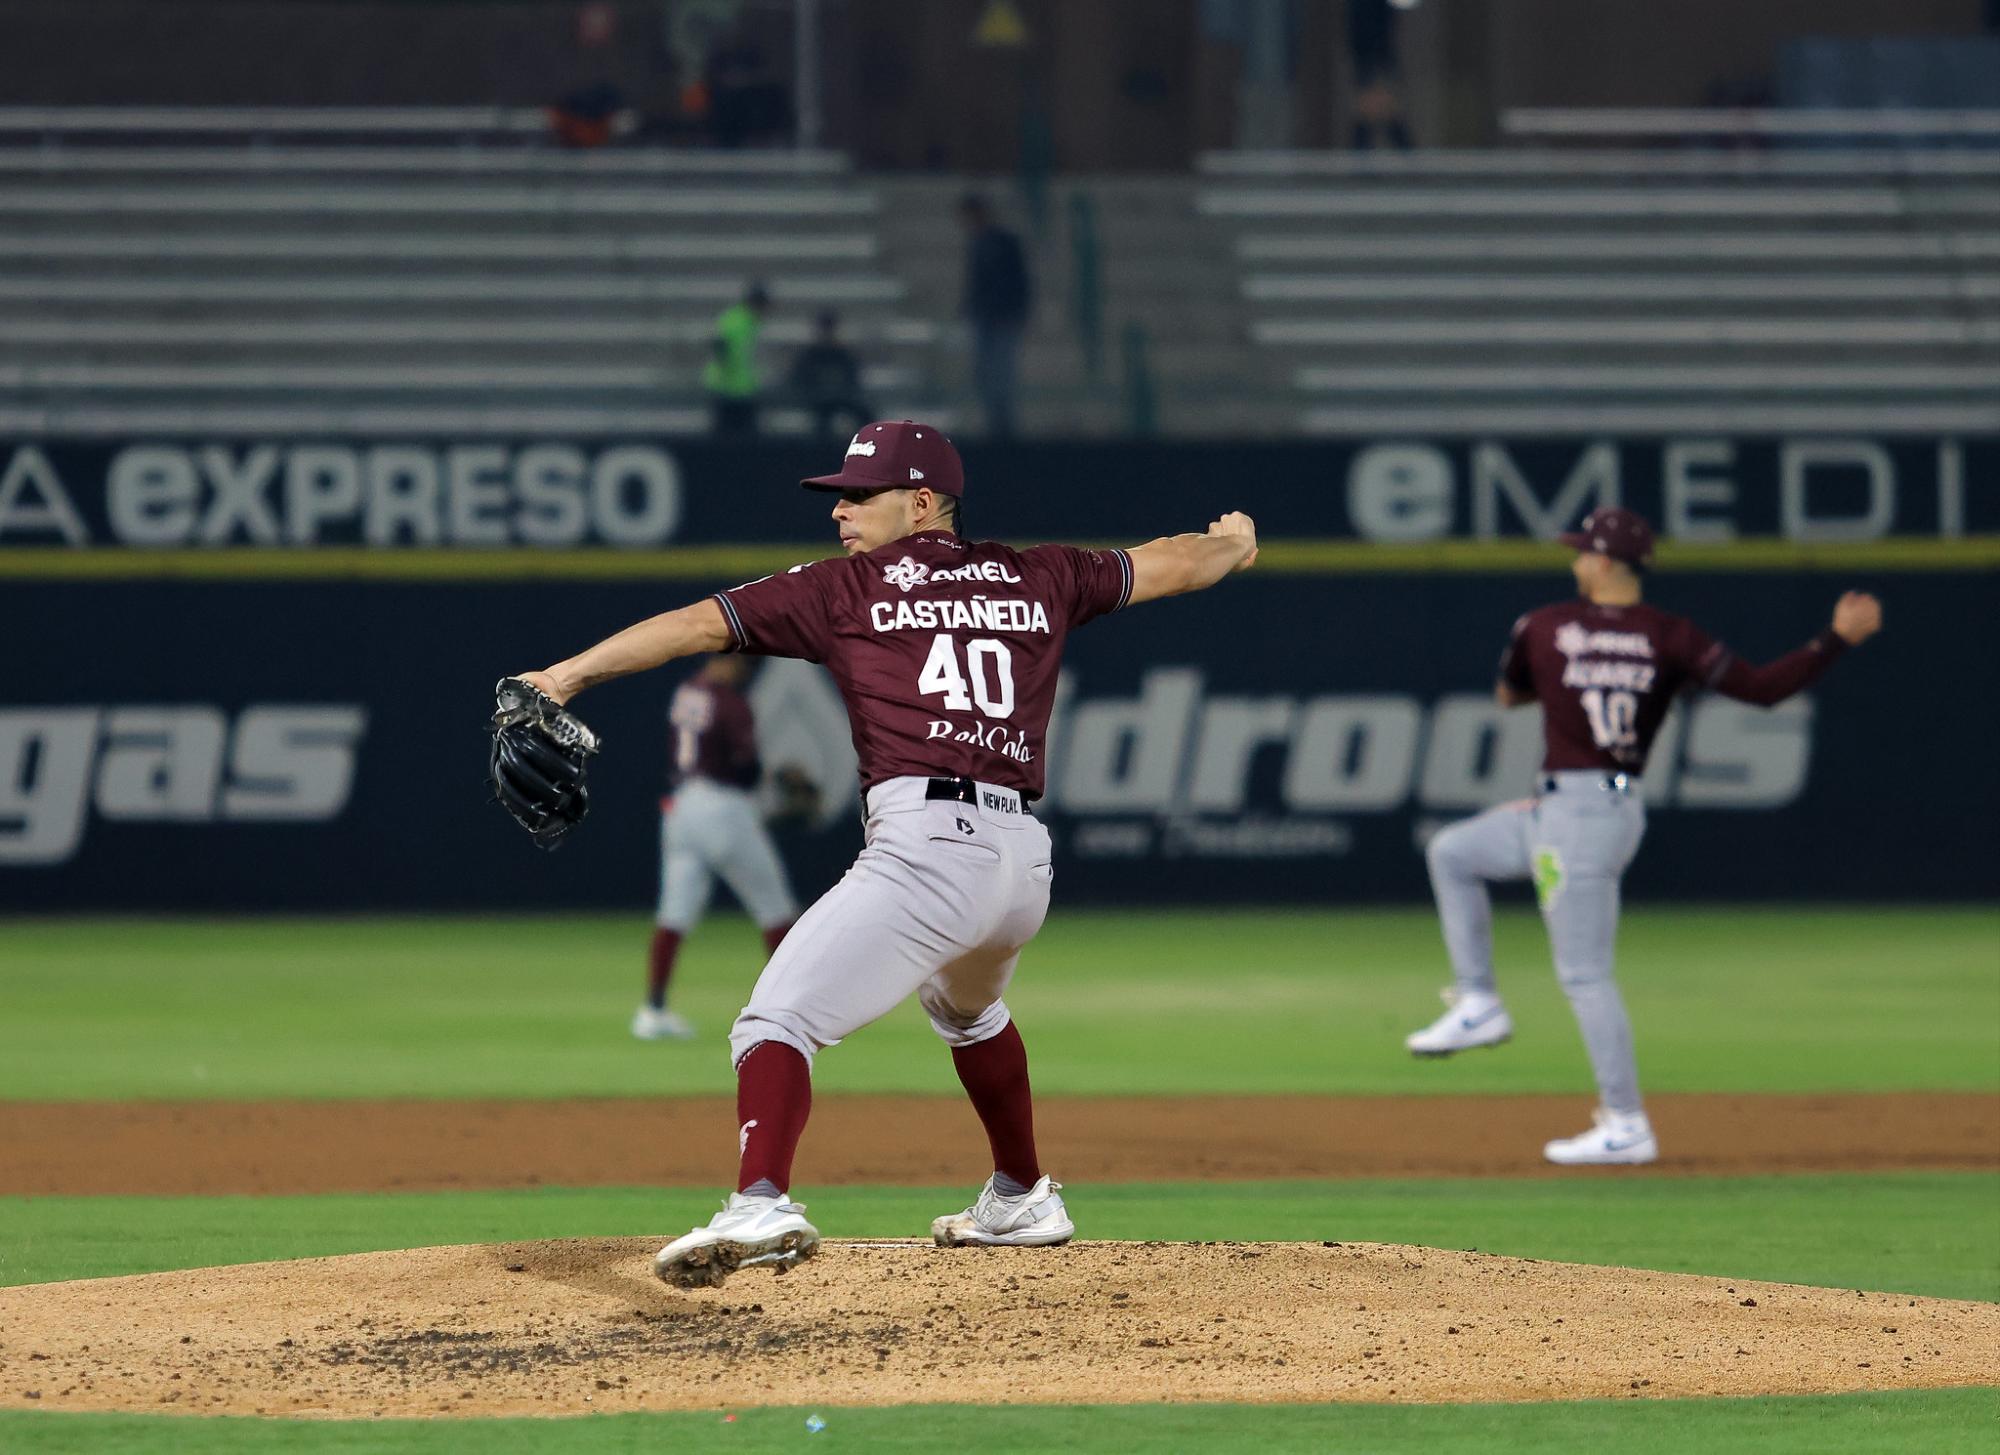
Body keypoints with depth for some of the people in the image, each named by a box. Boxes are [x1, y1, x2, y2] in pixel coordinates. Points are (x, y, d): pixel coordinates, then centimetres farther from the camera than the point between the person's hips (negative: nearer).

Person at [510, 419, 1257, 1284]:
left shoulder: (848, 588, 9)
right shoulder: (1038, 580, 20)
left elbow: (701, 623, 4)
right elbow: (1168, 566, 34)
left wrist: (571, 673, 3)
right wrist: (1232, 542, 56)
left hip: (926, 846, -7)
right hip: (1026, 857, 7)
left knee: (776, 1022, -15)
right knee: (965, 1006, 38)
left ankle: (760, 1204, -40)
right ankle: (1022, 1200, 48)